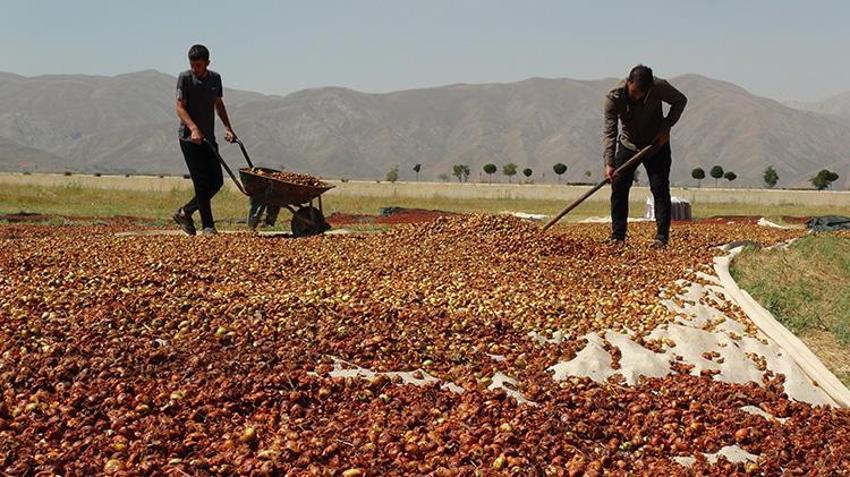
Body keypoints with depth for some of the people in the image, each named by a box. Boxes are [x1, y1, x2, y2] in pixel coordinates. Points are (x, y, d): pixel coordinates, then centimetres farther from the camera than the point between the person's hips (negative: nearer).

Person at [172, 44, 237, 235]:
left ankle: (185, 212, 18)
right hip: (189, 138, -6)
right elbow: (180, 107, -11)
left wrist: (227, 128, 11)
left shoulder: (215, 78, 11)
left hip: (208, 138, 6)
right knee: (202, 182, -9)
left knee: (216, 182, 5)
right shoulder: (185, 78, -6)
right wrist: (193, 128, -25)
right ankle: (207, 225, -4)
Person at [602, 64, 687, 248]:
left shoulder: (659, 87, -25)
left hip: (656, 145, -1)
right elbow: (609, 131, -26)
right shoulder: (613, 97, -25)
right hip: (628, 145, 1)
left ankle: (662, 237, -4)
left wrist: (666, 128, -17)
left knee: (660, 189, -7)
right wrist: (609, 162, -36)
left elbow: (680, 101, -6)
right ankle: (617, 236, 4)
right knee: (618, 188, -4)